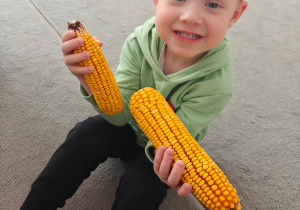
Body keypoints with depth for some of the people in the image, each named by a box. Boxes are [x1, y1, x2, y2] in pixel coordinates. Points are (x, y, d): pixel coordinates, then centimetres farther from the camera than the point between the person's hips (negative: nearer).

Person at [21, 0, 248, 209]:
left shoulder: (216, 85, -33)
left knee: (139, 187, -25)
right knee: (86, 134, -20)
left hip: (165, 147, -2)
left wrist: (165, 157, -52)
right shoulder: (141, 42, -25)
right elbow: (120, 114, -24)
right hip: (130, 126, 3)